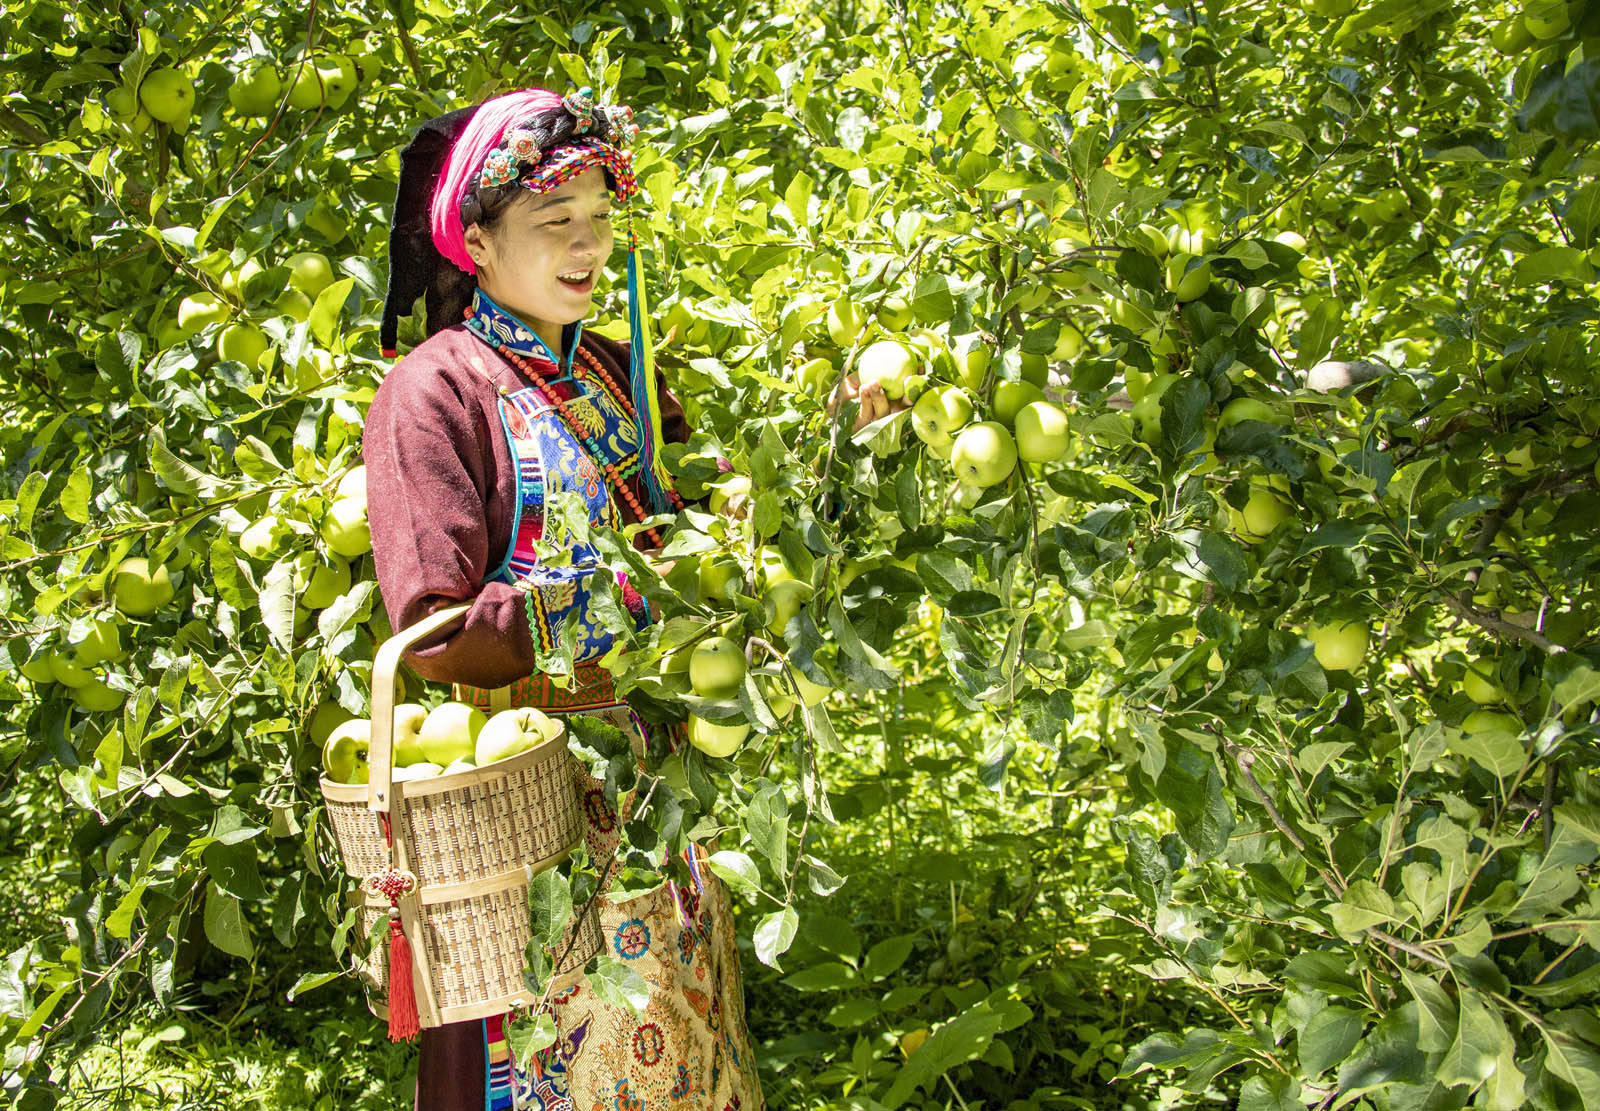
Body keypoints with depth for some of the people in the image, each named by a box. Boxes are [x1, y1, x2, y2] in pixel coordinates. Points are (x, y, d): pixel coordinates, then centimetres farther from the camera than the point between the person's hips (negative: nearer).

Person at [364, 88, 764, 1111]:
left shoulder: (619, 374, 8)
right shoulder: (433, 392, -12)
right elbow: (439, 631, -19)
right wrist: (633, 596, -19)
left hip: (654, 777, 6)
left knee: (676, 1028, 17)